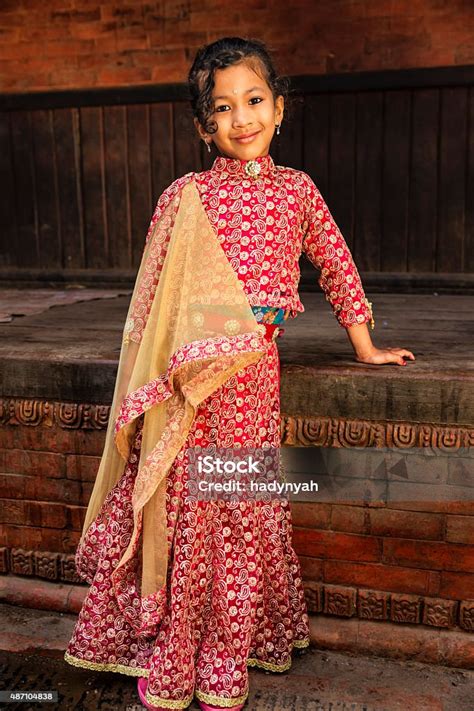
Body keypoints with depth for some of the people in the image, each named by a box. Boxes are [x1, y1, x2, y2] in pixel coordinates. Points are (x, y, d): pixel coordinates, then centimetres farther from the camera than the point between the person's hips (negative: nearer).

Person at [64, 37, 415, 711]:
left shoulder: (297, 189, 9)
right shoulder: (186, 197, 1)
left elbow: (338, 268, 18)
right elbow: (152, 300, 2)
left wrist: (366, 347, 22)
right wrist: (148, 388, -3)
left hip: (256, 375, 3)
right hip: (191, 379, -2)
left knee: (247, 521, 10)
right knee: (185, 520, 4)